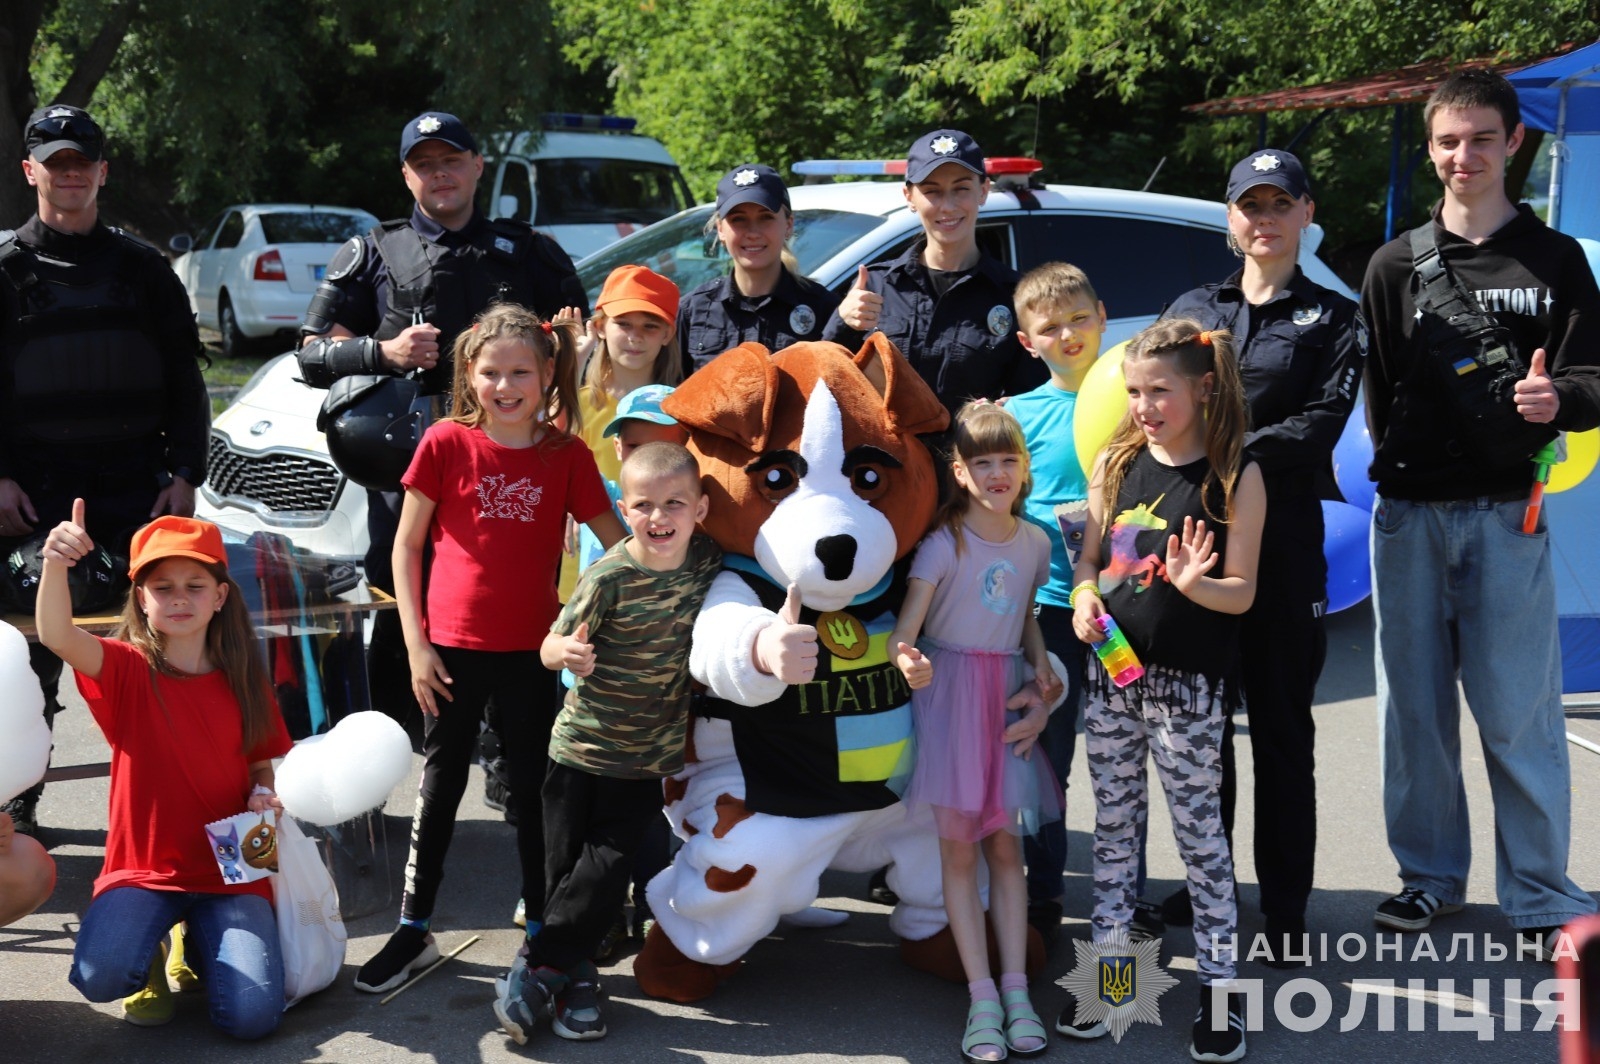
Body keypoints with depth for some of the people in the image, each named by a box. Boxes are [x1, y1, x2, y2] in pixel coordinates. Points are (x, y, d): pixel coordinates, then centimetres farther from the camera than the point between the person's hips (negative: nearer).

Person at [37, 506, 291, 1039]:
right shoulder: (127, 669, -5)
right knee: (100, 976, -31)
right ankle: (148, 956, 9)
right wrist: (55, 564, -44)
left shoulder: (244, 680, 3)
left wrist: (265, 795, -11)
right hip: (144, 870, -1)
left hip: (231, 873, 2)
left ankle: (198, 944, 18)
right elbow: (58, 637, -26)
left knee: (252, 1016, -17)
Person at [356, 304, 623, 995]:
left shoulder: (567, 456, -1)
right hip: (452, 646, -1)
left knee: (534, 789, 10)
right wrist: (415, 643, -5)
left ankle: (542, 930, 22)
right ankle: (413, 931, 20)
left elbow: (621, 546, 3)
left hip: (530, 651, 1)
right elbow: (407, 546, -1)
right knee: (440, 787, 9)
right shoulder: (446, 443, -5)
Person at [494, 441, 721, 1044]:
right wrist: (567, 652, -37)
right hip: (582, 745, -3)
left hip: (650, 755, 3)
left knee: (607, 869, 0)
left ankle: (540, 968, 14)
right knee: (566, 865, 4)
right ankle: (573, 976, 20)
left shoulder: (707, 561, -6)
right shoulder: (610, 577, -19)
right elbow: (551, 647, -17)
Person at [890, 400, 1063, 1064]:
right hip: (949, 692, -4)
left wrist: (1043, 677, 3)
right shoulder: (945, 542, -11)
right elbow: (906, 625, -21)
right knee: (959, 846, 0)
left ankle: (1016, 990, 10)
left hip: (1007, 694, 4)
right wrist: (906, 659, -42)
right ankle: (982, 996, 3)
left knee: (1005, 845, 7)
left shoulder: (1035, 543, 4)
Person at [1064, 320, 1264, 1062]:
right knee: (1113, 826, 13)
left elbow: (1241, 591, -8)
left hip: (1189, 683, -4)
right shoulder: (1116, 463, 5)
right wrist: (1084, 600, -8)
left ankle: (1220, 985, 14)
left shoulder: (1237, 477, -8)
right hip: (1113, 671, 4)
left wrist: (1191, 583, -27)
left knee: (1198, 829, 3)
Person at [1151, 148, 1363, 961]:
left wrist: (1233, 453, -19)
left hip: (1282, 536, -3)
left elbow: (1325, 420, -6)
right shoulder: (1190, 309, 16)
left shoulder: (1334, 319, 7)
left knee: (1281, 726, 1)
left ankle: (1284, 909, 8)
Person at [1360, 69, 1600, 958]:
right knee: (1416, 707, 7)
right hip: (1411, 516, 2)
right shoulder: (1397, 266, 9)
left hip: (1507, 516, -2)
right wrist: (1396, 466, -2)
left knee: (1521, 714, -2)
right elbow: (1376, 392, 8)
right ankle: (1430, 875, 20)